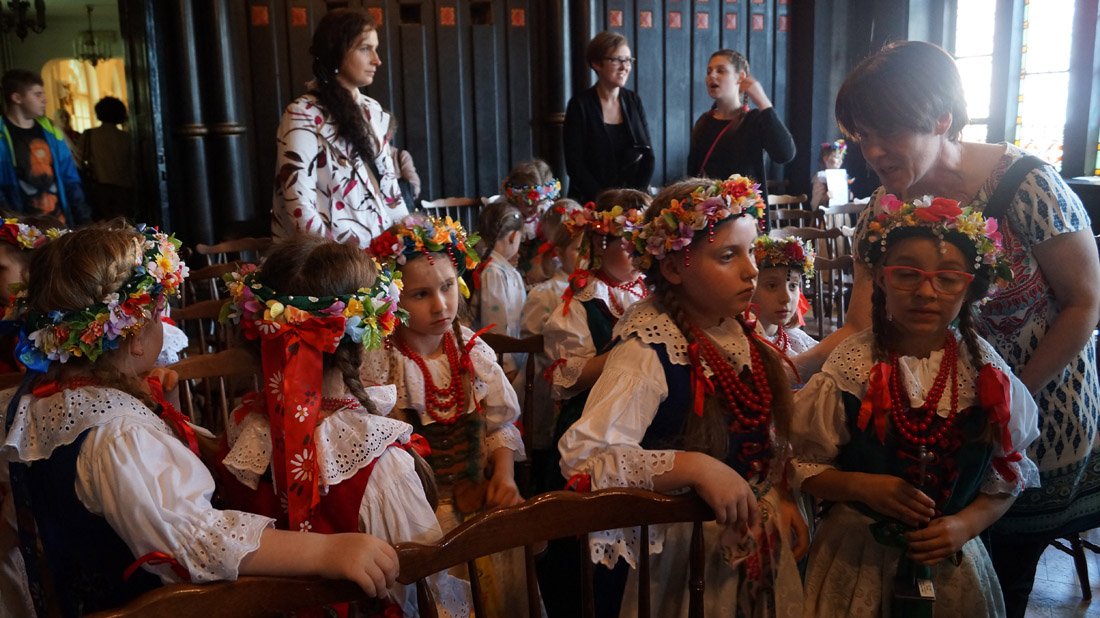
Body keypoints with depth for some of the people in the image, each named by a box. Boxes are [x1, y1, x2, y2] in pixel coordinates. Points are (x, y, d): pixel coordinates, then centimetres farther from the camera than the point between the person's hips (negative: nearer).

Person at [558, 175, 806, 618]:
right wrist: (695, 467, -39)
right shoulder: (649, 352, -25)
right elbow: (582, 455, -35)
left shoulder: (738, 329, -2)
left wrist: (781, 496, 1)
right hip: (688, 545, -7)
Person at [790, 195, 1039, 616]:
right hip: (856, 556, -2)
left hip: (950, 560, 2)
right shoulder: (851, 366, -13)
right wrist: (862, 486, -23)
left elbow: (1007, 475, 2)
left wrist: (965, 525, -13)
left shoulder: (986, 372, -6)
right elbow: (802, 465, -8)